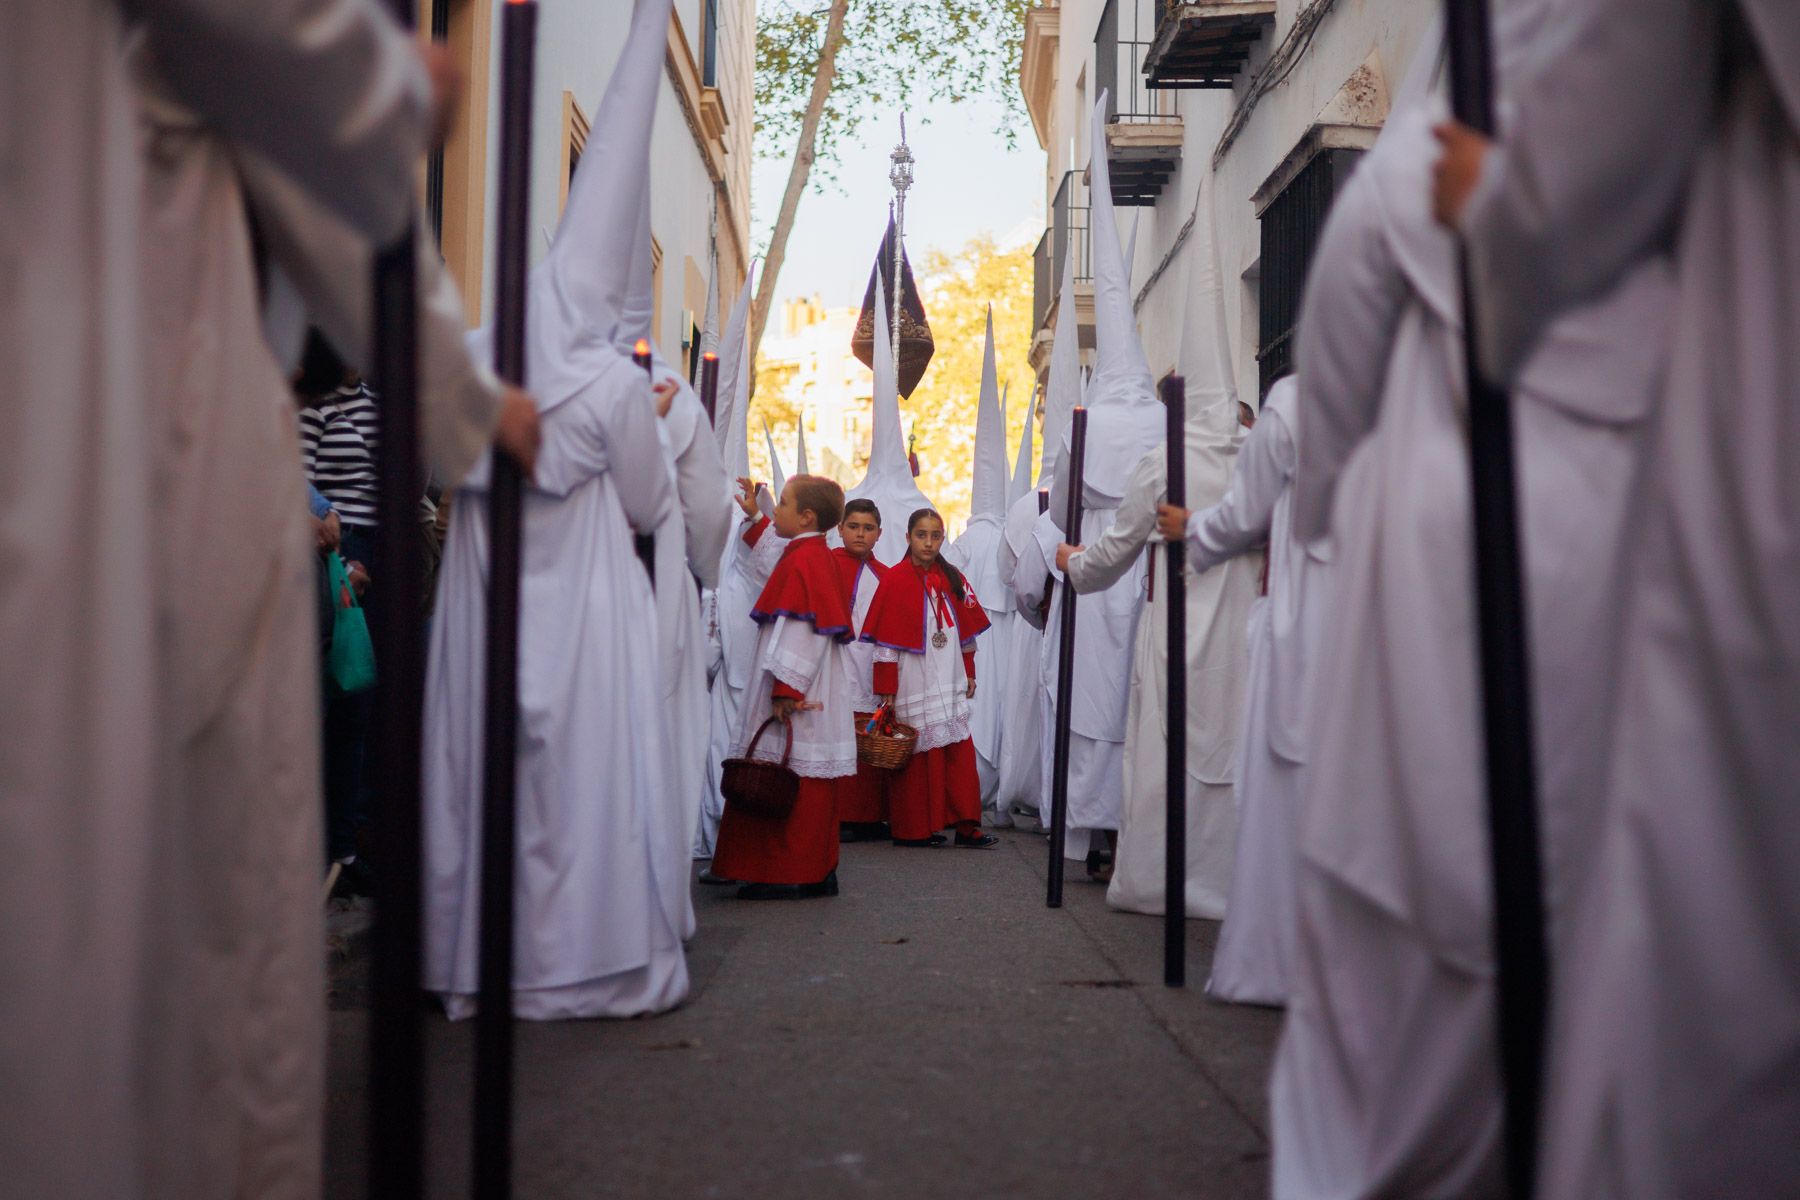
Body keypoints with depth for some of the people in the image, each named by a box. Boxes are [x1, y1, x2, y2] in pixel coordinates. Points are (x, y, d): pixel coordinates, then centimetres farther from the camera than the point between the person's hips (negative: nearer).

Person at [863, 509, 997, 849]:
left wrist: (969, 673, 12)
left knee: (960, 753, 3)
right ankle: (913, 829, 13)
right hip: (912, 686, -5)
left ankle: (966, 824, 9)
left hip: (949, 684, 5)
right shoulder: (894, 580, -7)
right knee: (915, 757, 3)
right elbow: (885, 640, -8)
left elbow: (966, 631, 15)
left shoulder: (953, 579, 8)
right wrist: (886, 690, -10)